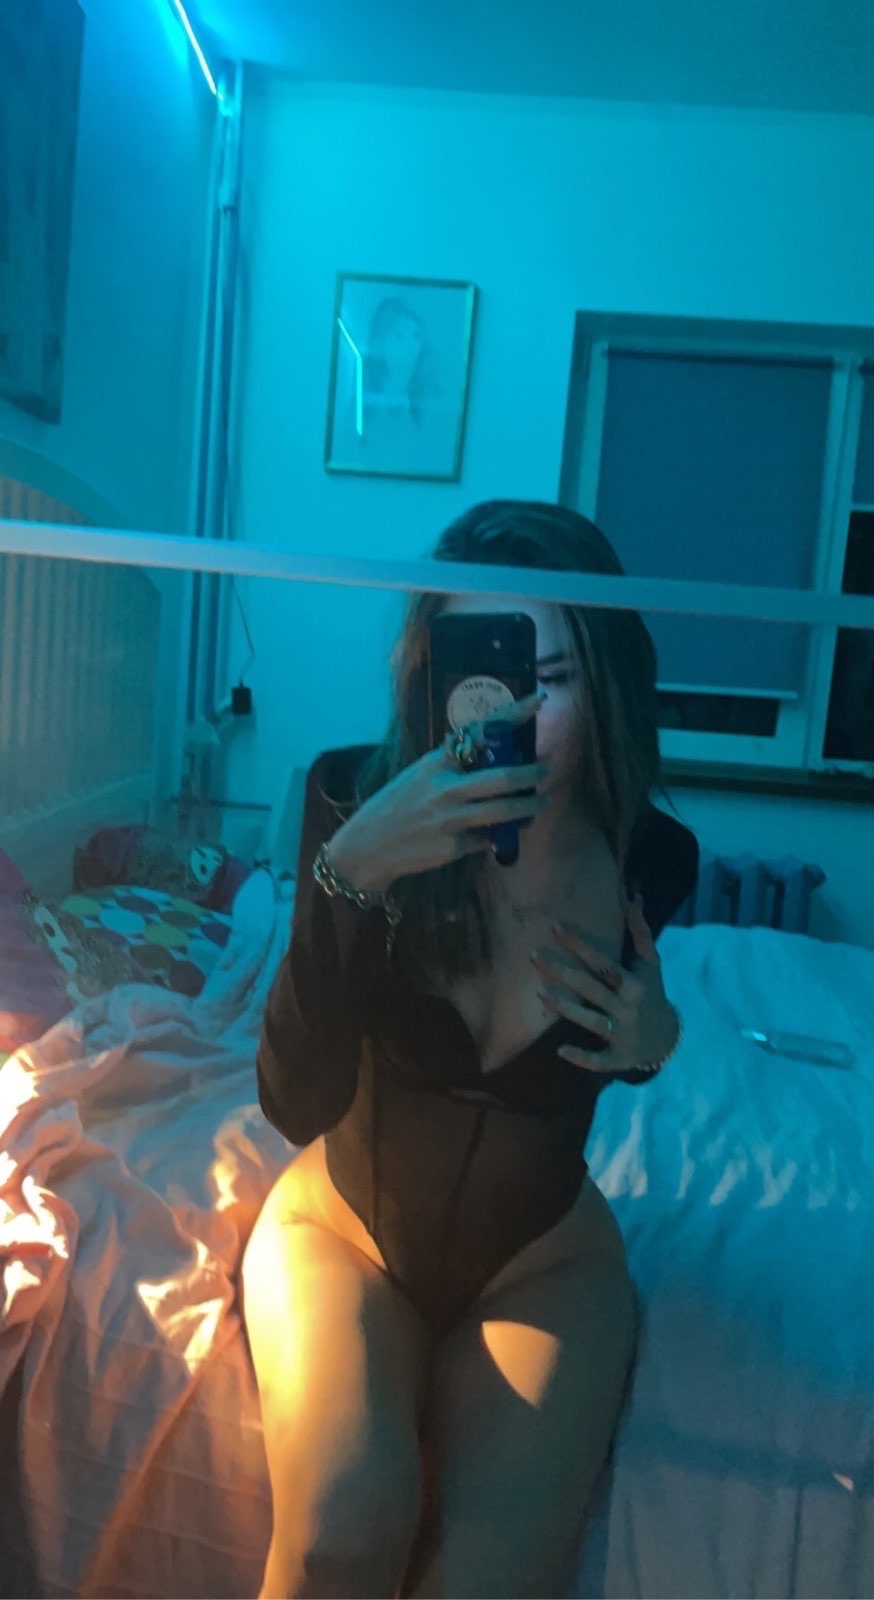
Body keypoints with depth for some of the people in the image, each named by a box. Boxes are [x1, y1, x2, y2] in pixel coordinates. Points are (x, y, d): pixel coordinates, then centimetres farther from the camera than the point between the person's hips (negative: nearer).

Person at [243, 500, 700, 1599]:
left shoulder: (651, 858, -14)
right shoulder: (354, 798, -20)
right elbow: (297, 1103, -26)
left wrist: (654, 1039, -16)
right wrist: (349, 870, -39)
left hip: (540, 1257, 1)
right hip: (342, 1223, 0)